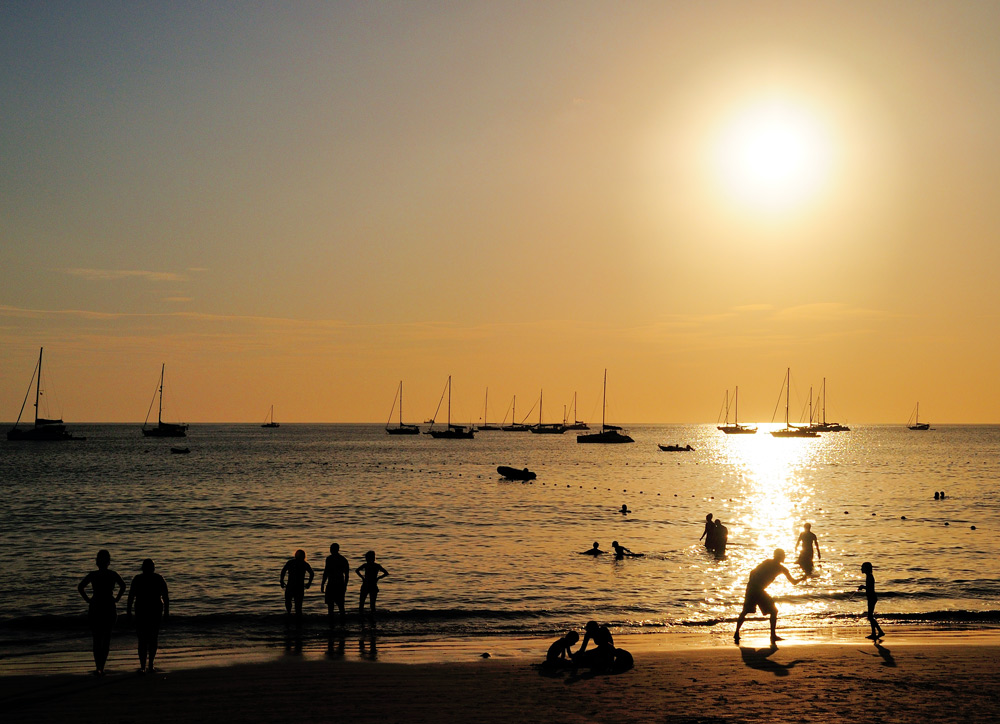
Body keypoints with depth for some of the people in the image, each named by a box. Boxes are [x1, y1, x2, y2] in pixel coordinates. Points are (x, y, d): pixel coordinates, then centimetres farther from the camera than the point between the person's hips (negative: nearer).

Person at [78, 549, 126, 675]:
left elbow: (80, 587, -13)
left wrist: (87, 599, -3)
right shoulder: (113, 574, -2)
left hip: (95, 609, -1)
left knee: (97, 639, 7)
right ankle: (101, 667, 9)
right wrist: (117, 599, -2)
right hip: (109, 609, 1)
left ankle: (98, 667, -7)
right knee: (107, 638, 12)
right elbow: (122, 586, -12)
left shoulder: (93, 575, -5)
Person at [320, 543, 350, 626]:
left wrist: (322, 584, -6)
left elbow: (326, 572, -11)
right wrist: (345, 585, 20)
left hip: (331, 584, -6)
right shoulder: (343, 559, 9)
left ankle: (331, 622, -6)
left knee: (330, 604, -1)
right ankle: (342, 622, 13)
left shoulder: (330, 558, -7)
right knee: (340, 604, 13)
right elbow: (347, 574, 12)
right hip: (341, 584, 6)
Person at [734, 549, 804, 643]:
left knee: (745, 611, 18)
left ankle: (736, 633, 18)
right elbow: (794, 582, 7)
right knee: (773, 611, 8)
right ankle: (773, 635, 6)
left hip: (750, 587, 6)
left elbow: (753, 572, 19)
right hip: (759, 590, -6)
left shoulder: (767, 562, 18)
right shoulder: (781, 568, 2)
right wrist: (802, 578, 25)